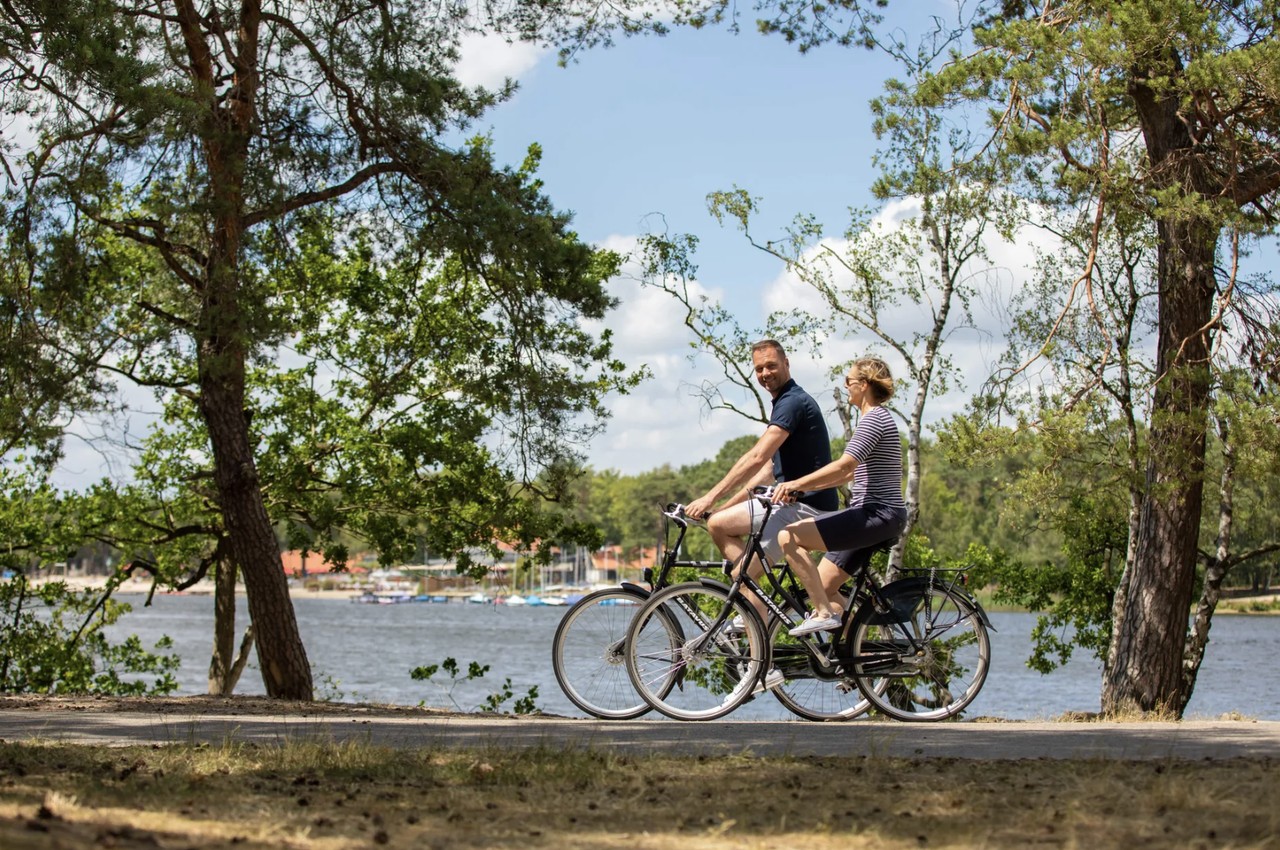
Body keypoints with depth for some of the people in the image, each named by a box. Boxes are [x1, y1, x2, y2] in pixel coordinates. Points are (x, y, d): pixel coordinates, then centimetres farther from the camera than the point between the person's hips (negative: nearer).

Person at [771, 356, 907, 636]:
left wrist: (797, 483, -29)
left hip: (877, 515, -10)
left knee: (789, 537, -19)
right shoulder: (876, 418, 20)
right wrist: (806, 487, 16)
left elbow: (843, 466, -24)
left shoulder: (875, 419, -12)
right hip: (873, 517, 10)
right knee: (821, 588, 9)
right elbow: (852, 472, 23)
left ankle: (824, 614, -18)